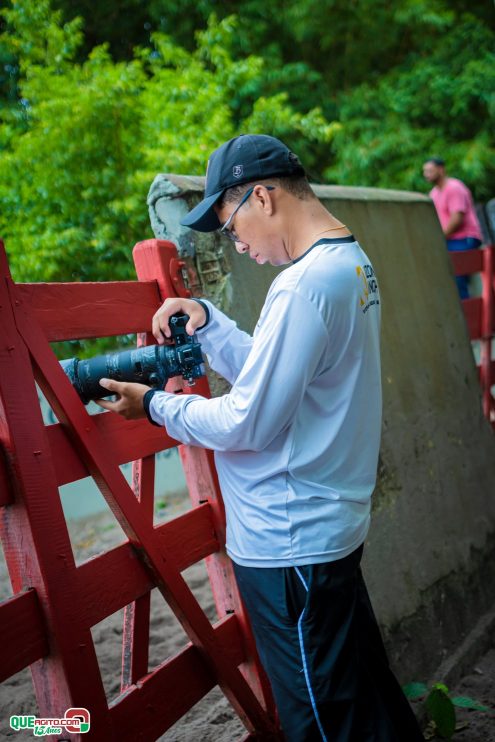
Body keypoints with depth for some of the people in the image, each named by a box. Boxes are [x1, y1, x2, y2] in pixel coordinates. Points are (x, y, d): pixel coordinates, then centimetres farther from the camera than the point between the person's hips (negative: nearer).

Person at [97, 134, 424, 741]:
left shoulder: (303, 285, -23)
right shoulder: (352, 261, 9)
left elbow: (247, 423, -21)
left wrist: (154, 406, -7)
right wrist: (205, 320, 3)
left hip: (290, 548, -10)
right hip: (335, 527, 10)